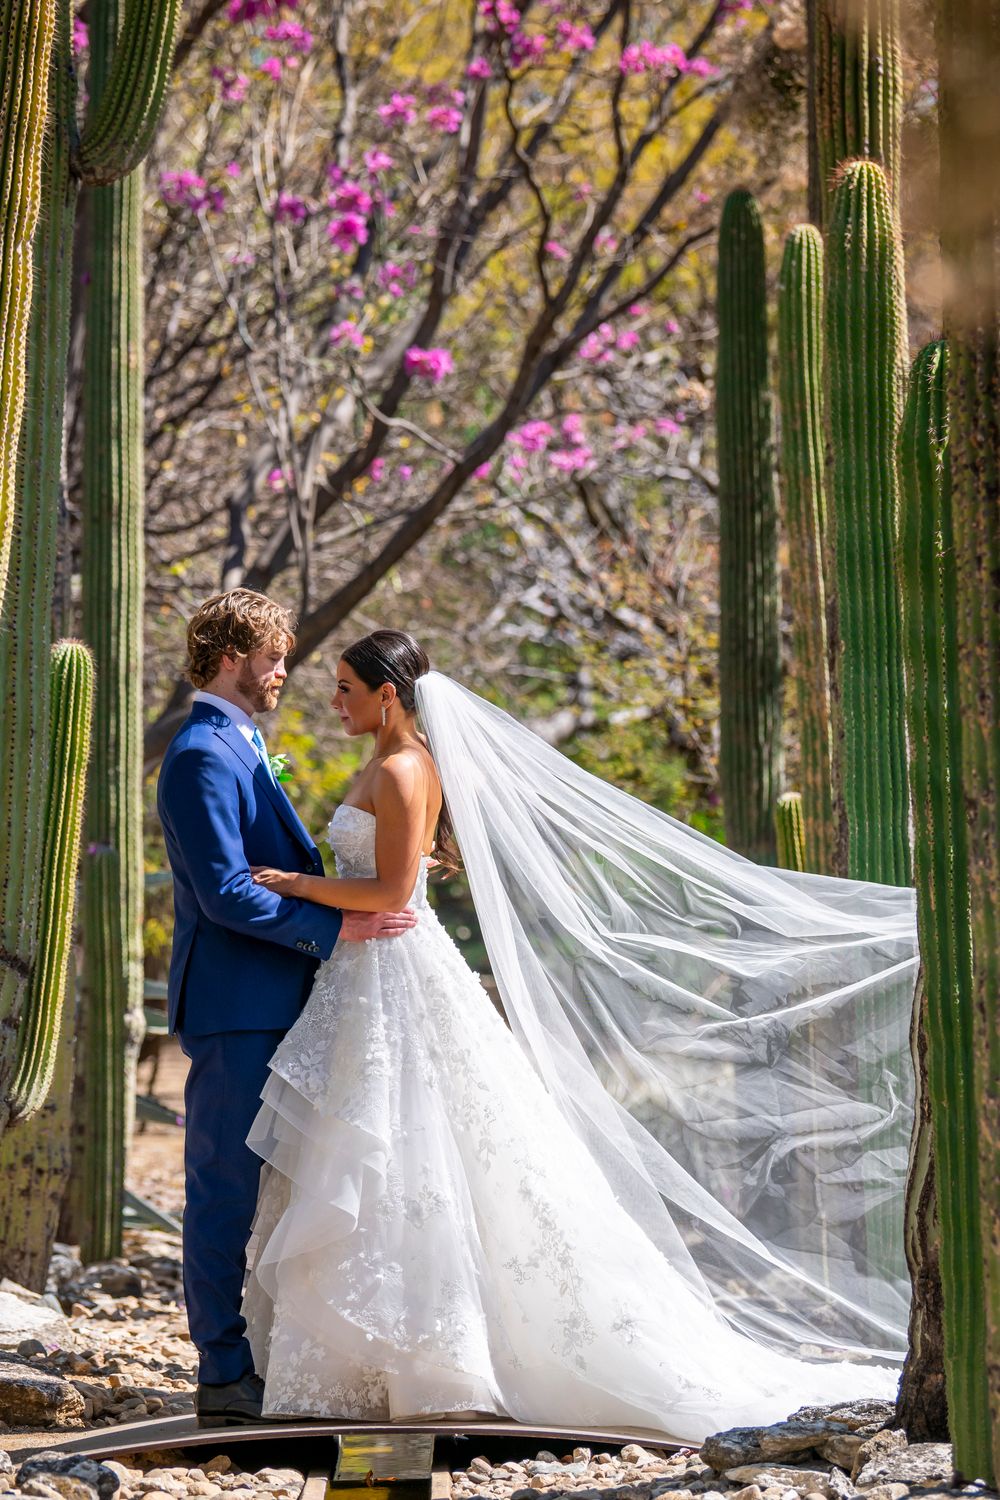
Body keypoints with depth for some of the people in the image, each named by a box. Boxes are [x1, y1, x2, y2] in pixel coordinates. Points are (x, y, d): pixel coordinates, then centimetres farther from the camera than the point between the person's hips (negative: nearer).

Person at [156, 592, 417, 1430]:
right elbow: (226, 892, -22)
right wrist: (335, 929, -22)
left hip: (266, 1006, 10)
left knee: (252, 1188, 13)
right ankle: (226, 1378, -3)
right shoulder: (203, 757, -15)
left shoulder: (239, 748, 18)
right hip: (234, 1007, -10)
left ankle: (247, 1361, 19)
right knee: (227, 1188, -6)